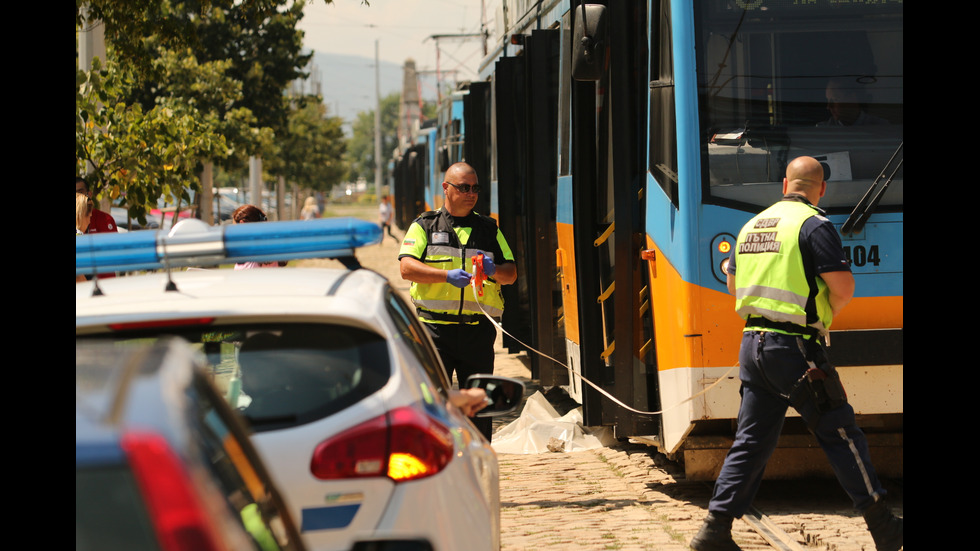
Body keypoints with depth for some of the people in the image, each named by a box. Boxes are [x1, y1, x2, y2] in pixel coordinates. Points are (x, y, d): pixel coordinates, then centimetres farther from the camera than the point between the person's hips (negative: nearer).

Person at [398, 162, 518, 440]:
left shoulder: (489, 228, 17)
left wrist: (494, 270, -9)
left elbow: (511, 273, 14)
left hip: (478, 329, 3)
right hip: (435, 327, -3)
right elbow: (406, 267, -6)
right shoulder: (425, 226, 8)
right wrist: (447, 275, -20)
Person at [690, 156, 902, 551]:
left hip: (752, 341, 7)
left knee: (750, 441, 10)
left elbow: (733, 283, 27)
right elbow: (843, 286, -16)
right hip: (794, 347, -7)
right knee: (839, 434, 1)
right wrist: (827, 311, 5)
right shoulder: (814, 225, -10)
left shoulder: (752, 225, 15)